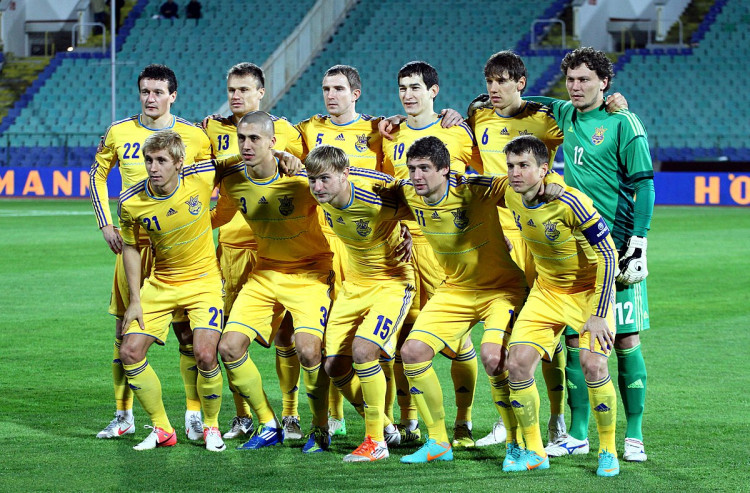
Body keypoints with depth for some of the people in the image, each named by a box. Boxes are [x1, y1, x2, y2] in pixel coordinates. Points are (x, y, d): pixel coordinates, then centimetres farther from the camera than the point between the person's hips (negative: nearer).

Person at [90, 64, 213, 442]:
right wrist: (105, 224, 8)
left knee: (188, 331, -4)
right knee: (125, 331, 4)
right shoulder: (120, 132, 3)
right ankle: (123, 416, 14)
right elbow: (97, 174, 17)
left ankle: (194, 416, 4)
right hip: (132, 242, 2)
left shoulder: (193, 136, -1)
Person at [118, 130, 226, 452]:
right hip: (160, 284, 3)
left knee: (205, 355, -18)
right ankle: (161, 429, 12)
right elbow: (130, 247, 3)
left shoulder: (202, 178, -17)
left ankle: (211, 427, 7)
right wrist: (135, 299, 1)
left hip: (204, 280, -3)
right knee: (130, 353, -5)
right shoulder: (131, 203, -13)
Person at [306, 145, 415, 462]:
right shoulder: (325, 197, -13)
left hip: (392, 282, -7)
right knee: (334, 367, 1)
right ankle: (380, 423, 23)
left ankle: (376, 443, -14)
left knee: (362, 350, -25)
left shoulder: (379, 201, -30)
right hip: (354, 282, 7)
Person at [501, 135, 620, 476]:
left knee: (592, 364, -22)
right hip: (546, 290, 6)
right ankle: (534, 451, 7)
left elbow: (609, 255, -23)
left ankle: (608, 451, -2)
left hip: (590, 288, -6)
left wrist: (598, 315, -23)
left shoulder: (569, 202, -28)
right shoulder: (512, 196, -9)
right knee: (517, 363, -8)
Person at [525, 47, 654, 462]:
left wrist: (637, 244, -14)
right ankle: (578, 435, 11)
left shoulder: (623, 124, -6)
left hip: (616, 249, -5)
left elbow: (643, 186, -8)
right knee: (574, 339, 5)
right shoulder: (564, 115, 11)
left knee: (626, 341, -3)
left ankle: (634, 436, 2)